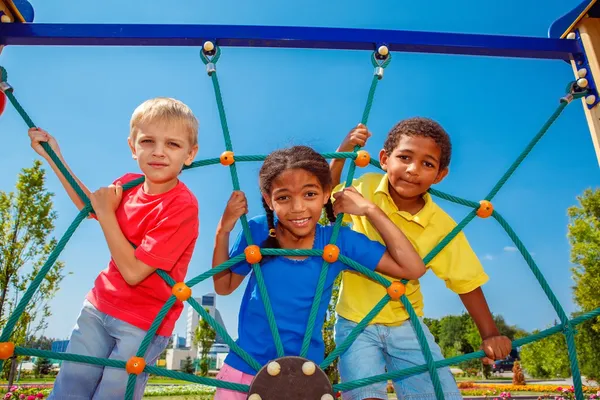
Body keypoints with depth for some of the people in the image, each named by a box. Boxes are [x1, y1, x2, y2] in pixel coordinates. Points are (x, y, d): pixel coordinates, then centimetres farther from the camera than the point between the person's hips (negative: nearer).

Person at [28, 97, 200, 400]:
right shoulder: (127, 185, -4)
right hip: (98, 306, 7)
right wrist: (53, 156, 16)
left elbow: (133, 272, -25)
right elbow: (93, 208, 21)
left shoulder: (182, 206, -25)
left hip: (143, 324, -6)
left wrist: (106, 211, -20)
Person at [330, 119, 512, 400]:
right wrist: (342, 154, -12)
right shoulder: (365, 188, -12)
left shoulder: (442, 227, -13)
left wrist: (490, 334, -10)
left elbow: (467, 282, -5)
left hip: (405, 324, 1)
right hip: (355, 322, -1)